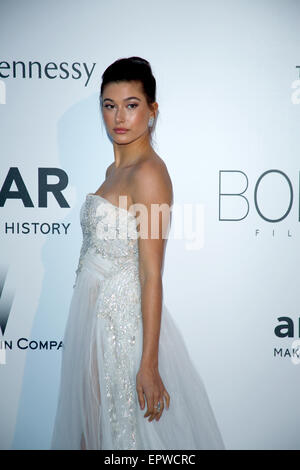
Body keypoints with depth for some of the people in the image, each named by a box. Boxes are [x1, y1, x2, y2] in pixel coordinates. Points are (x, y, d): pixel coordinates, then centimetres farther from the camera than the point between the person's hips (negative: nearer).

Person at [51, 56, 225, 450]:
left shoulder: (149, 173, -18)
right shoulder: (115, 169, 9)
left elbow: (152, 275, -21)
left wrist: (149, 364, -21)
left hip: (126, 320, -8)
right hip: (95, 314, 8)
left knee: (129, 428, 8)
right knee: (95, 423, 20)